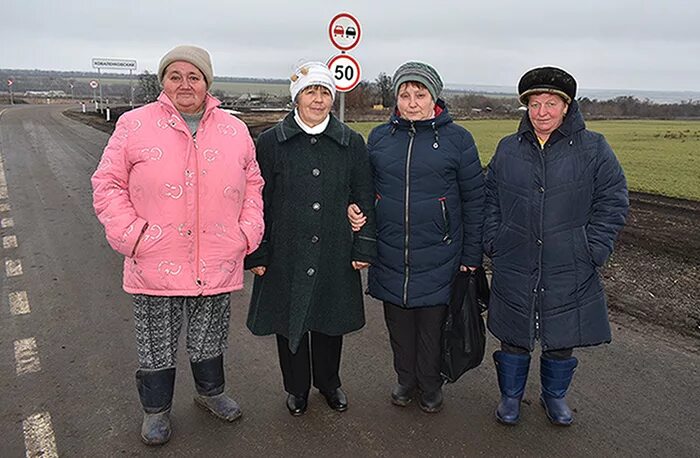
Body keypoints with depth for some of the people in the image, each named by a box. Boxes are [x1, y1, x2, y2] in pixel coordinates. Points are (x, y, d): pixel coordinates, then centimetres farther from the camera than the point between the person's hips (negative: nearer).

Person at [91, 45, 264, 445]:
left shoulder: (235, 130, 5)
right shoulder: (134, 125, -2)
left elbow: (252, 184, 12)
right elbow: (108, 185, 0)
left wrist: (248, 232, 1)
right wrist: (131, 234, -11)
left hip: (217, 265, 2)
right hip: (156, 265, -2)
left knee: (210, 338, 20)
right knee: (157, 344, 13)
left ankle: (210, 392, 46)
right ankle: (157, 409, 36)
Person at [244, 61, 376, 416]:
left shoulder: (352, 143, 3)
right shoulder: (270, 142, -2)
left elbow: (363, 199, 6)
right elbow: (257, 202, -1)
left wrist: (364, 247, 1)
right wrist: (257, 254, -4)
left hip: (335, 254, 1)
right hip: (286, 255, -1)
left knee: (330, 321, 15)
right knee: (289, 322, 11)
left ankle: (328, 382, 39)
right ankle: (296, 387, 34)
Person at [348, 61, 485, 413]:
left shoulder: (457, 138, -4)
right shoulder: (379, 137, 5)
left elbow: (474, 199, -1)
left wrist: (471, 255, -3)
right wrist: (354, 209, -5)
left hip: (437, 257, -2)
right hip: (390, 255, 3)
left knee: (432, 324, 11)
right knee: (398, 323, 16)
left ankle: (430, 386, 34)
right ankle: (406, 379, 39)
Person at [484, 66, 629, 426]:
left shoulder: (593, 148, -2)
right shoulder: (508, 149, 5)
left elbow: (613, 201, -1)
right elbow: (489, 200, 10)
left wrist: (593, 251, -7)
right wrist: (493, 243, 1)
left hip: (569, 272, -1)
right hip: (515, 270, 1)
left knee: (562, 339, 13)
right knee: (514, 337, 12)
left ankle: (554, 396, 39)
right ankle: (510, 395, 34)